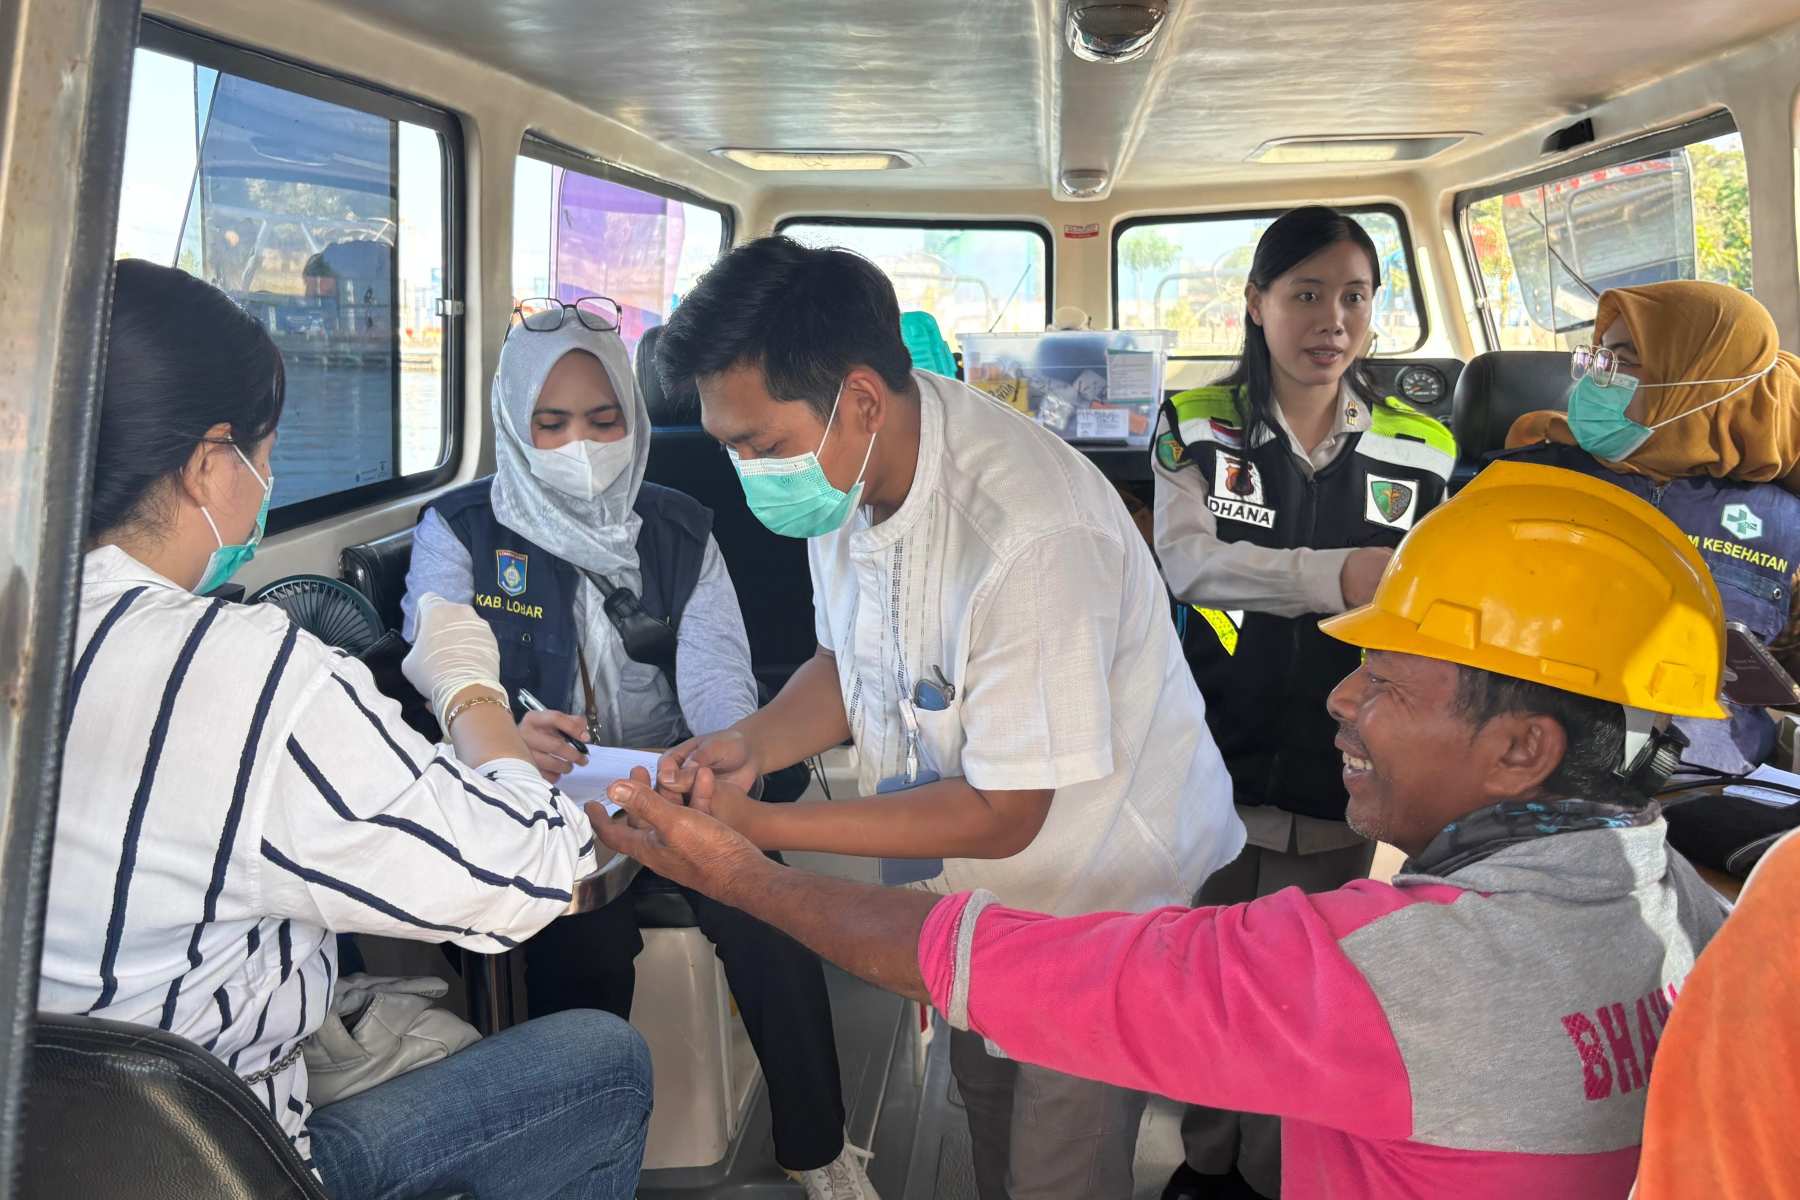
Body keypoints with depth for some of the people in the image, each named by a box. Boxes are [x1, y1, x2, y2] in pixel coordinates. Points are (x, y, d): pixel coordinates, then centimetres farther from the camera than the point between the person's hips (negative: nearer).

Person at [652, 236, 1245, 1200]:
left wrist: (761, 826, -27)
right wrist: (753, 744, -14)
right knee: (983, 1110, 25)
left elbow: (1002, 816, -28)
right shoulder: (845, 470, -11)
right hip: (971, 885, 7)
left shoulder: (1032, 538, -36)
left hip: (1104, 887, -7)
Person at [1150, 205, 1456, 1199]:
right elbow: (1186, 560, -18)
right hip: (1212, 754, 0)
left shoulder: (1420, 449, 3)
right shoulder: (1196, 426, -2)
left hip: (1336, 771, 1)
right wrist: (1341, 575, -30)